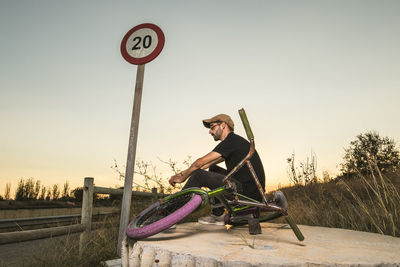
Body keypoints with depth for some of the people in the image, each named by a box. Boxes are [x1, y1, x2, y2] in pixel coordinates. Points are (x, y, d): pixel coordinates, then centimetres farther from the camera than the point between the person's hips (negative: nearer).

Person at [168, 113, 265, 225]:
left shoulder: (232, 140, -11)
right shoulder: (235, 141, 19)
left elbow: (200, 163, -11)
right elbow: (206, 164, 19)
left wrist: (182, 178, 5)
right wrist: (182, 174, 15)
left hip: (248, 193, -10)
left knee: (199, 175, -12)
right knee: (213, 169, 20)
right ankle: (218, 215, 19)